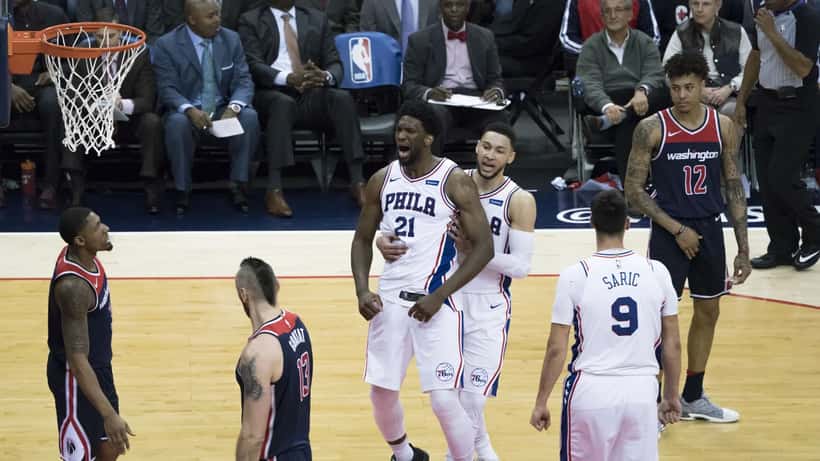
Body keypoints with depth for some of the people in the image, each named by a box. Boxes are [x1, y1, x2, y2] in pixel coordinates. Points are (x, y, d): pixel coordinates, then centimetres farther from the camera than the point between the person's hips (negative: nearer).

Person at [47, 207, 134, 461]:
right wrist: (109, 414, -41)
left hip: (98, 367, 10)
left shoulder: (83, 255, -7)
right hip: (76, 377, -10)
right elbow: (77, 359, -37)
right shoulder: (73, 286, -35)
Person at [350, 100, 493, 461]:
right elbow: (363, 239, 14)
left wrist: (439, 296, -17)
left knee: (444, 399, -12)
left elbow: (483, 246, -11)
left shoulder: (455, 181, -10)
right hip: (390, 299, 5)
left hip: (435, 302, -5)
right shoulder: (382, 180, 4)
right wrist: (362, 290, -3)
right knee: (381, 392, 11)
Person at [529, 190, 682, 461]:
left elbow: (556, 349, -5)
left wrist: (541, 402, 5)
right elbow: (672, 345, 7)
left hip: (592, 392, -2)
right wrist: (671, 396, 19)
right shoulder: (657, 272, 1)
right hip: (641, 392, 2)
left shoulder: (575, 275, -7)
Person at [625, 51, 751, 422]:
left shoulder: (723, 126, -1)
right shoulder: (652, 129, -12)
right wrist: (677, 229, -15)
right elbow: (634, 190, -9)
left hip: (709, 230, 5)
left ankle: (693, 397, 29)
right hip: (669, 234, -5)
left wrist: (743, 249, 2)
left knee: (708, 311, 14)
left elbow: (734, 187, 5)